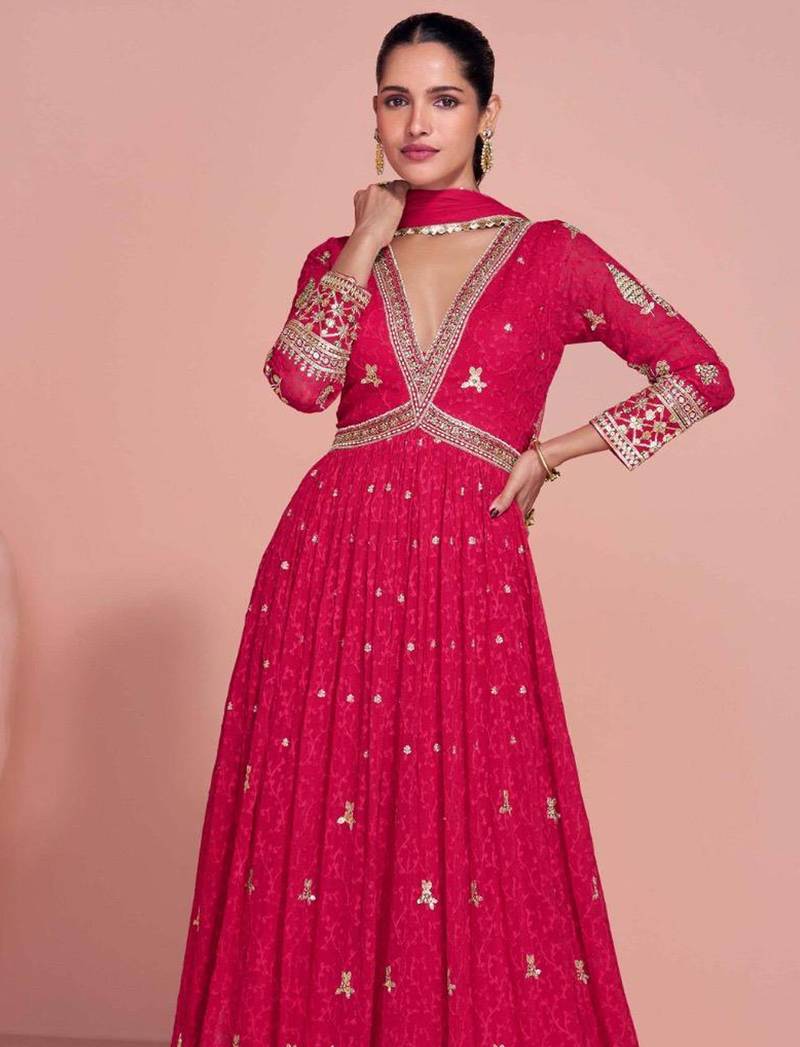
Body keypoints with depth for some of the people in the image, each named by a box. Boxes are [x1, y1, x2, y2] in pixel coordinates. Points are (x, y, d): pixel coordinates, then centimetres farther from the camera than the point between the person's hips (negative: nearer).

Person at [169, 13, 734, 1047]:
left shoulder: (552, 255, 6)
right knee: (320, 832, 5)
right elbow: (299, 381, -6)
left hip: (472, 572, -2)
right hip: (334, 562, 2)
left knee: (473, 842, 0)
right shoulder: (339, 257, 13)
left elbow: (702, 374, 6)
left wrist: (553, 451, 2)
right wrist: (367, 246, -2)